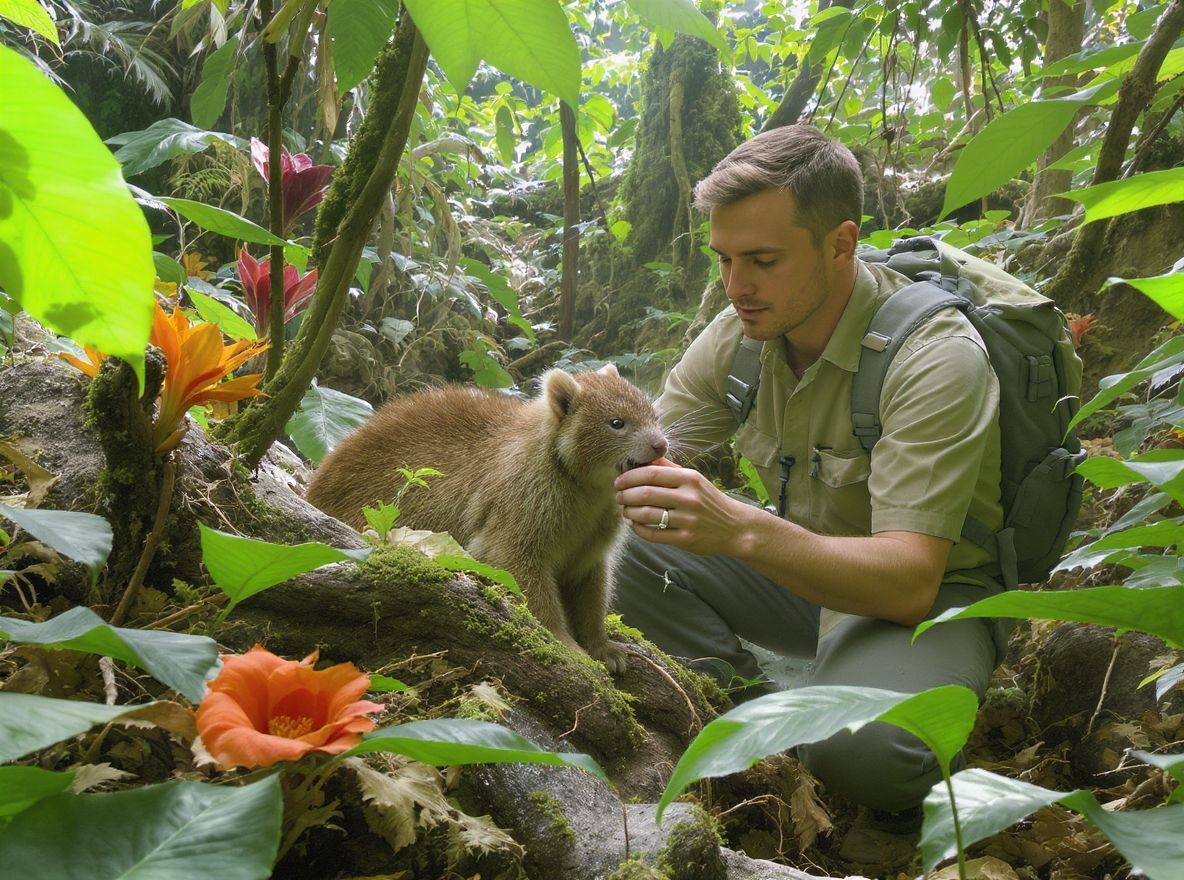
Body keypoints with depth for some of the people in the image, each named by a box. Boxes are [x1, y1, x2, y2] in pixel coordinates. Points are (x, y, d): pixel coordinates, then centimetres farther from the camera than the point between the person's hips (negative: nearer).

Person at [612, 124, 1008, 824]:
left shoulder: (934, 357, -28)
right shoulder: (739, 334, -9)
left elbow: (909, 582, -35)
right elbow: (637, 460, -6)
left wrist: (740, 529, -50)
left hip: (931, 592, -5)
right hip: (801, 563, 6)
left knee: (861, 746, -36)